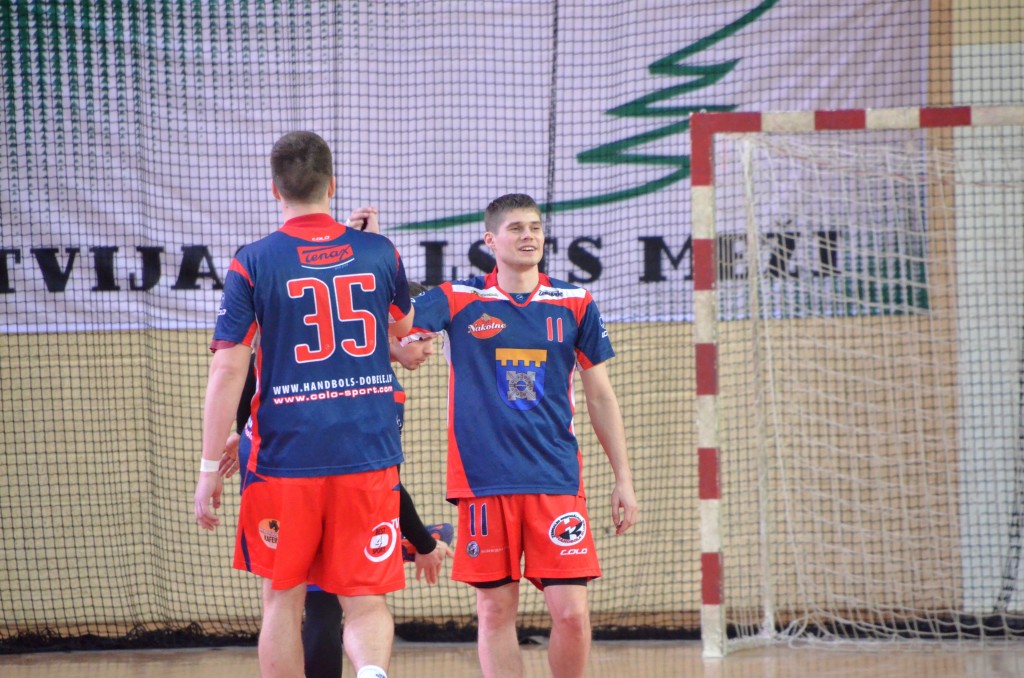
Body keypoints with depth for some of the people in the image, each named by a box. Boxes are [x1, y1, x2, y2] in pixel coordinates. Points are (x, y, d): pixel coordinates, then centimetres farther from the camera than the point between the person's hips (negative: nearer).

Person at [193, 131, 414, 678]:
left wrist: (210, 470, -3)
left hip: (286, 460, -2)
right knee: (366, 603, 2)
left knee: (282, 602, 12)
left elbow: (228, 371, -8)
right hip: (370, 459, 2)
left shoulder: (252, 264, -4)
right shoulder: (378, 252, 5)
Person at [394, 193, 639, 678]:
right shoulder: (458, 301, 3)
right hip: (483, 482, -1)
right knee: (495, 610, 2)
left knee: (571, 612, -7)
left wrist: (623, 479, 10)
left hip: (558, 480, 1)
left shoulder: (575, 305, 7)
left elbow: (600, 396, 13)